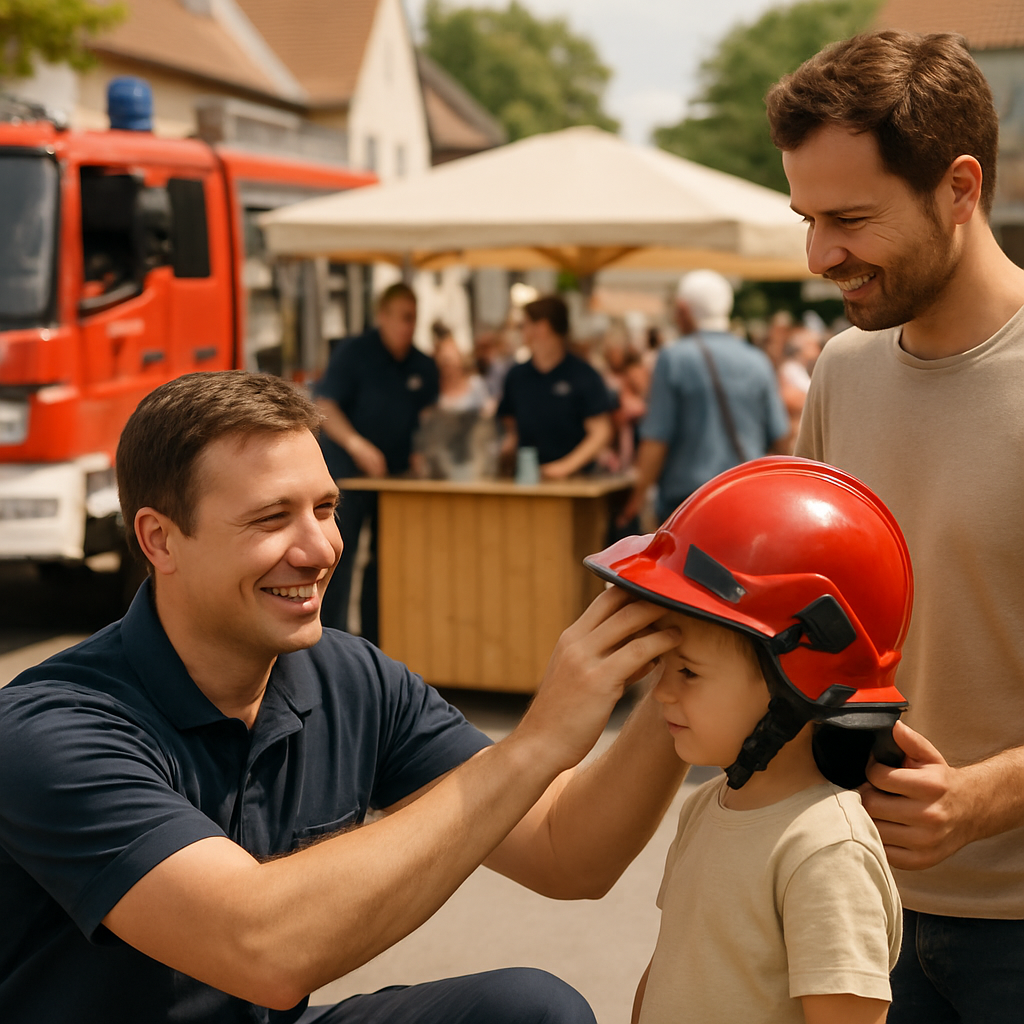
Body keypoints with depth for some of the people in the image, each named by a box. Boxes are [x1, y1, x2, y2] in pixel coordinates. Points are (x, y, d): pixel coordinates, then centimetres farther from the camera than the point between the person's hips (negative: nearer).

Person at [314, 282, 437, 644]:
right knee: (340, 553, -8)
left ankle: (375, 639, 15)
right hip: (347, 468, -5)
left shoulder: (424, 367, 7)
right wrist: (356, 444, -28)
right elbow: (325, 407, -13)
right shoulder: (353, 352, -6)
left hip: (398, 474, 5)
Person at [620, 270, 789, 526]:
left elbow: (656, 438, -9)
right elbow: (779, 440, 8)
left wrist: (640, 492, 0)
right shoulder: (757, 361, 6)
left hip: (688, 496, -4)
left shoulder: (673, 358, -6)